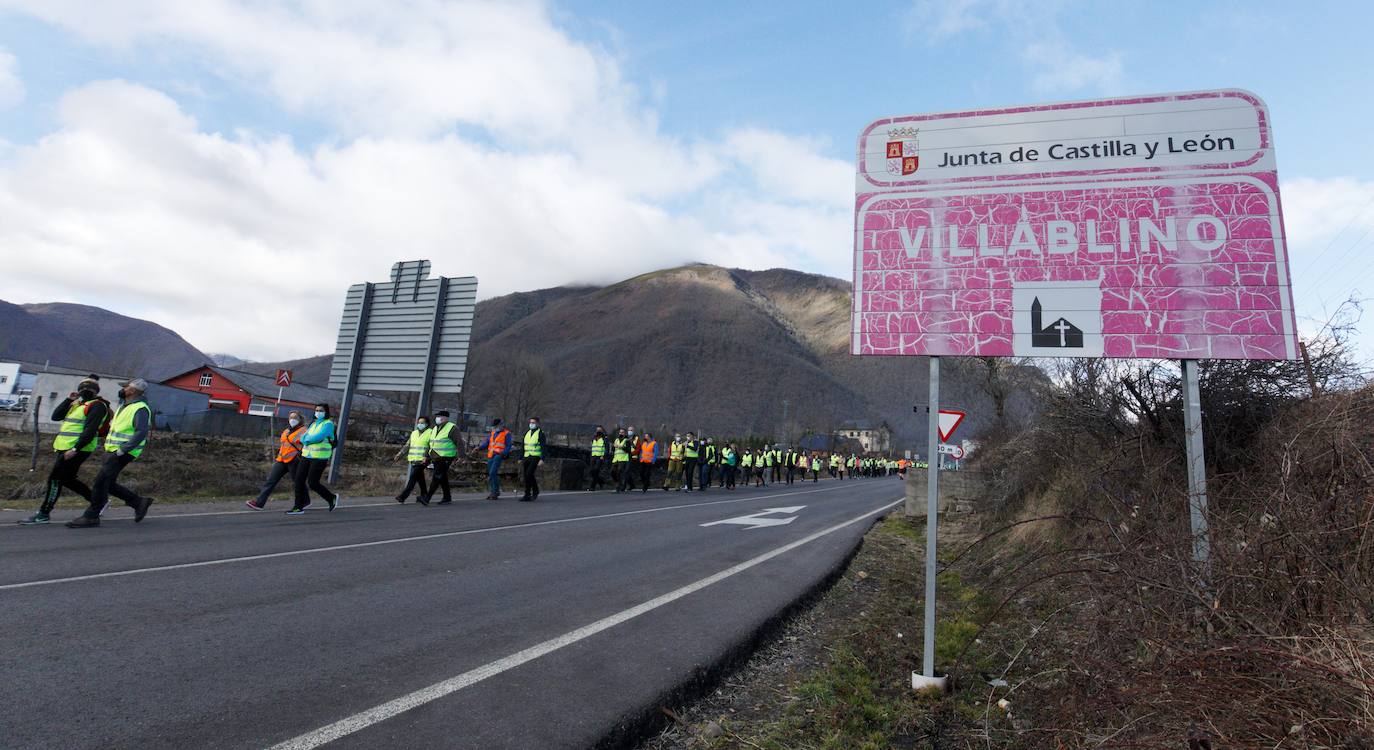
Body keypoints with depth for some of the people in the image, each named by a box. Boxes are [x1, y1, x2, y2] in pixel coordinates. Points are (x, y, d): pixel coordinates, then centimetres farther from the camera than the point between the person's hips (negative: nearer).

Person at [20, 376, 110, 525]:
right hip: (64, 448, 9)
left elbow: (90, 431, -20)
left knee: (55, 479, -6)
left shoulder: (97, 406, -11)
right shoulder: (77, 404, 18)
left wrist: (75, 449, -25)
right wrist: (69, 399, 0)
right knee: (67, 479, 14)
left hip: (77, 449, -9)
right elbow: (56, 416, 9)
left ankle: (43, 514, 2)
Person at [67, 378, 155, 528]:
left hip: (123, 453, -10)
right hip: (112, 451, 10)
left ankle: (91, 517, -1)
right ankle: (139, 502, 17)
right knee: (108, 484, 9)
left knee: (100, 481, -10)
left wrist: (122, 450, -25)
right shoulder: (123, 406, 16)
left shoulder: (140, 409, -15)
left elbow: (141, 433, -26)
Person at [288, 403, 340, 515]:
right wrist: (311, 440, -11)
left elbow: (319, 437, -21)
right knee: (299, 479, 1)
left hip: (319, 458, -7)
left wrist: (307, 439, -4)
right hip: (307, 455, 7)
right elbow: (303, 438, 10)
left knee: (313, 483, -7)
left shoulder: (328, 424, -7)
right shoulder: (313, 424, 17)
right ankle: (298, 507, 9)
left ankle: (332, 498, 14)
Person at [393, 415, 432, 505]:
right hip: (412, 460, 6)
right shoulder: (414, 433, 18)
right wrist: (399, 455, 10)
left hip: (422, 460, -6)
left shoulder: (430, 433, -2)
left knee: (413, 477, -13)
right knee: (419, 478, 9)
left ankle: (403, 496, -15)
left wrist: (426, 457, -24)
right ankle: (424, 495, 19)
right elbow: (407, 446, 20)